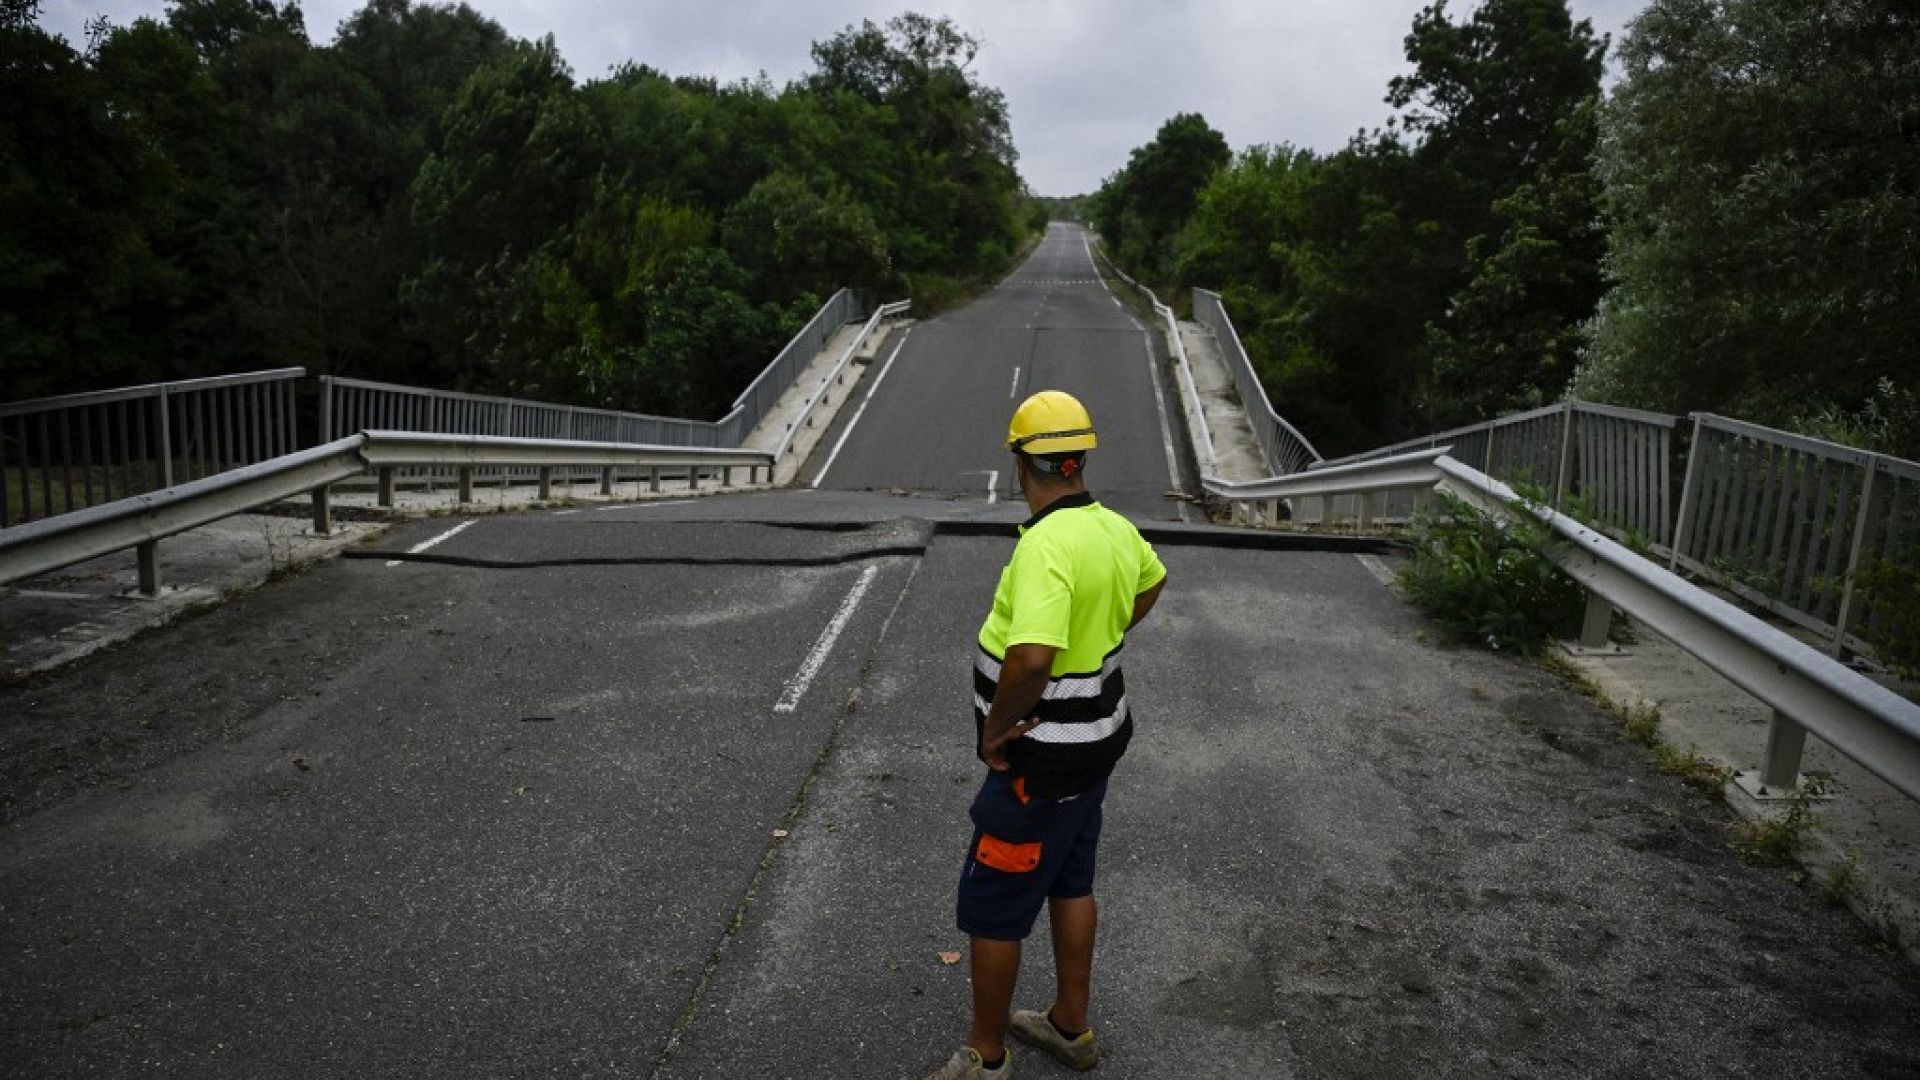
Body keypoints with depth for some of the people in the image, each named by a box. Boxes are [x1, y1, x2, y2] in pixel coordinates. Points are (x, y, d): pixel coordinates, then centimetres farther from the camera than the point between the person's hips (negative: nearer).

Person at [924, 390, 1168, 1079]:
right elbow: (1150, 582, 22)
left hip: (1042, 758, -9)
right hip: (1096, 736, 9)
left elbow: (1031, 658, -42)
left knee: (992, 908, 7)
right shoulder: (1113, 527, -1)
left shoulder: (1047, 544, -30)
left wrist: (995, 730, -25)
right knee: (1070, 883, 23)